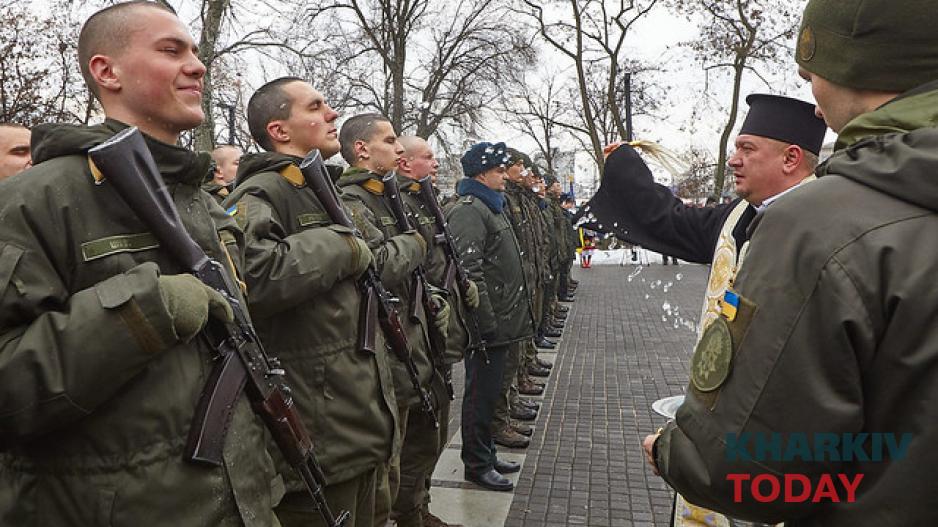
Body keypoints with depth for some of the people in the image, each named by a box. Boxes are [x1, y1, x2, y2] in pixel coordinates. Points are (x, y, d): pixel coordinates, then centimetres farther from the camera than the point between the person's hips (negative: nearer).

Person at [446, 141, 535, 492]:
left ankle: (486, 454, 31)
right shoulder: (469, 210, -15)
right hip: (488, 325, -10)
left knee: (489, 391, 18)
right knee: (481, 393, 2)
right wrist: (487, 323, -23)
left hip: (500, 322, 10)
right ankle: (477, 464, 15)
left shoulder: (490, 206, 18)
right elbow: (469, 272, -24)